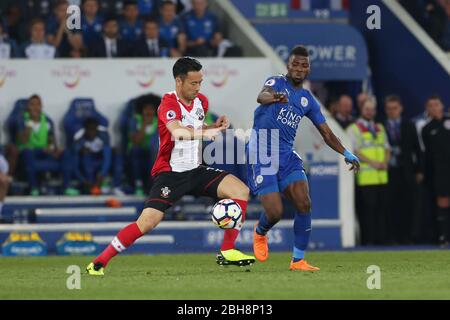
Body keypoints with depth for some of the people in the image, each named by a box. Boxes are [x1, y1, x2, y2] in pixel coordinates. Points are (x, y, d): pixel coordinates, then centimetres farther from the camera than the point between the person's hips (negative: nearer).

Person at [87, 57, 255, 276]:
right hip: (170, 173, -7)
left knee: (241, 190, -10)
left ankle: (227, 252, -6)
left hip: (196, 171, 7)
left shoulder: (201, 101, 6)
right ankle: (99, 263, -8)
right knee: (147, 222, -20)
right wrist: (205, 132, -55)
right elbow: (178, 131, -38)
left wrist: (215, 126, 4)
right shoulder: (168, 104, -17)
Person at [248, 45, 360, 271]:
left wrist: (346, 153, -2)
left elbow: (326, 133, 15)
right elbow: (262, 96, -27)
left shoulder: (308, 100, 13)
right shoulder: (277, 83, -3)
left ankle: (298, 260, -4)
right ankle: (260, 233, 25)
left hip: (287, 156, 5)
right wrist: (273, 97, -53)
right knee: (275, 212, -12)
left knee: (304, 204, -14)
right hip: (262, 155, -5)